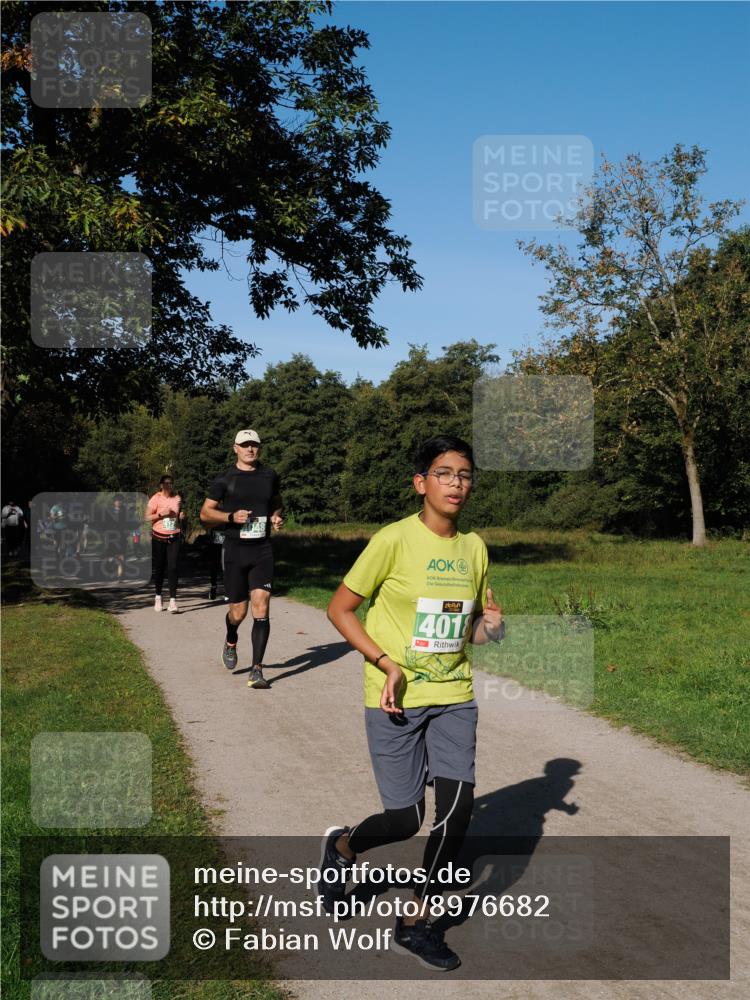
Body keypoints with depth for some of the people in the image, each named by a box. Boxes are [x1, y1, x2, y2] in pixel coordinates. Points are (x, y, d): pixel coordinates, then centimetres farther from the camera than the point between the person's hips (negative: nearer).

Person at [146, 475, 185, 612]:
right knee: (159, 568, 8)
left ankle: (173, 600, -11)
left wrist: (181, 517, 0)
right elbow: (147, 517, -5)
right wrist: (161, 514, -17)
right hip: (159, 538, -1)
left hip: (174, 538, 1)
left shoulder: (177, 498, 7)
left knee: (172, 568, -8)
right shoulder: (156, 498, -3)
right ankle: (158, 597, 26)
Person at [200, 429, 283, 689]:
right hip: (234, 551, -1)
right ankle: (230, 643, 42)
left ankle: (256, 670, -7)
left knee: (261, 607, -11)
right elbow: (205, 513, 2)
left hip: (262, 551, 1)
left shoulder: (269, 476, 9)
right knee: (239, 611, 5)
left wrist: (277, 517, 5)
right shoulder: (225, 479, 0)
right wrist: (231, 517, -14)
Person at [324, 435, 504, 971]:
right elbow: (340, 609, -7)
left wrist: (490, 627, -5)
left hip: (454, 696, 5)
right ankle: (343, 846, 34)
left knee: (458, 807, -8)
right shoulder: (394, 540, -12)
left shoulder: (474, 547, 5)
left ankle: (417, 921, 14)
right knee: (406, 818, -2)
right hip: (396, 700, -4)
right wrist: (386, 662, -17)